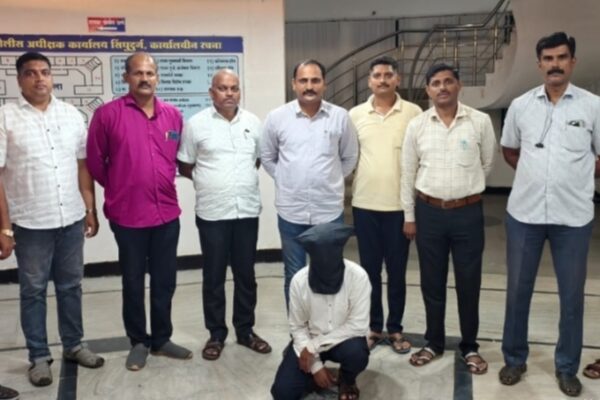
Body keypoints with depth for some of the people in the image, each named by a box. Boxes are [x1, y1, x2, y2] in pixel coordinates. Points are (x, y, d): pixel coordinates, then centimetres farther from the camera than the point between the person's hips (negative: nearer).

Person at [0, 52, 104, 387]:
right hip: (30, 223, -3)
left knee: (71, 286, 15)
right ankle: (39, 356, 23)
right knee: (34, 291, 9)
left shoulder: (72, 115, 5)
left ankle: (74, 345, 31)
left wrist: (91, 211, 8)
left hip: (71, 219, 3)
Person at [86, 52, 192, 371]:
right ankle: (138, 342, 26)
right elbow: (95, 162, 1)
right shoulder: (107, 114, -7)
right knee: (133, 282, 10)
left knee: (165, 281, 12)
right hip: (128, 215, -3)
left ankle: (161, 339, 28)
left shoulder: (173, 115, 5)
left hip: (167, 213, 4)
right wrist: (120, 189, 10)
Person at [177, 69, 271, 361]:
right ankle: (216, 334, 20)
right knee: (213, 277, 6)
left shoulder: (253, 123, 6)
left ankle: (245, 330, 25)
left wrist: (241, 178, 8)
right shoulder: (196, 124, -2)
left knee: (246, 274, 11)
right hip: (212, 212, -2)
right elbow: (185, 166, 4)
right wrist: (209, 180, 3)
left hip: (247, 210, 3)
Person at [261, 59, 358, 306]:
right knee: (294, 276, 12)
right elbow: (267, 157, 10)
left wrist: (331, 181, 6)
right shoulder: (276, 118, -2)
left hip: (329, 211, 0)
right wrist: (285, 181, 4)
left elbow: (350, 157, 10)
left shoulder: (340, 117, -1)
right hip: (291, 212, 0)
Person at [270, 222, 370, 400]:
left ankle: (347, 380, 2)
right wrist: (316, 366, -14)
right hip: (309, 341, 1)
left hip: (344, 339, 0)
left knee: (356, 353, -35)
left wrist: (314, 345, -22)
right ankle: (318, 373, 16)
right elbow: (297, 328, -7)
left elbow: (358, 325, -22)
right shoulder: (299, 280, -17)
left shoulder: (358, 276, -23)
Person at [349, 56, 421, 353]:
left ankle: (395, 329, 22)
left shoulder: (413, 113, -1)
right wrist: (350, 188, 4)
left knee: (397, 271, 8)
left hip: (400, 205, -1)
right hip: (364, 204, 2)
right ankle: (373, 327, 24)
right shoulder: (355, 115, 4)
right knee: (370, 269, 10)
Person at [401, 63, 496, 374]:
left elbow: (487, 164, 8)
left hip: (468, 212, -1)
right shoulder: (417, 126, 0)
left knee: (468, 282, 8)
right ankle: (434, 343, 28)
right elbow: (408, 173, 4)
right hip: (429, 212, 1)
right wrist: (409, 216, 4)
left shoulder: (480, 122, -5)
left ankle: (470, 346, 25)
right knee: (432, 282, 12)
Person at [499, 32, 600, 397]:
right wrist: (538, 174, 7)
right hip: (524, 212, 1)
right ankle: (515, 358, 28)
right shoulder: (520, 105, 3)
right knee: (518, 290, 10)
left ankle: (567, 367, 27)